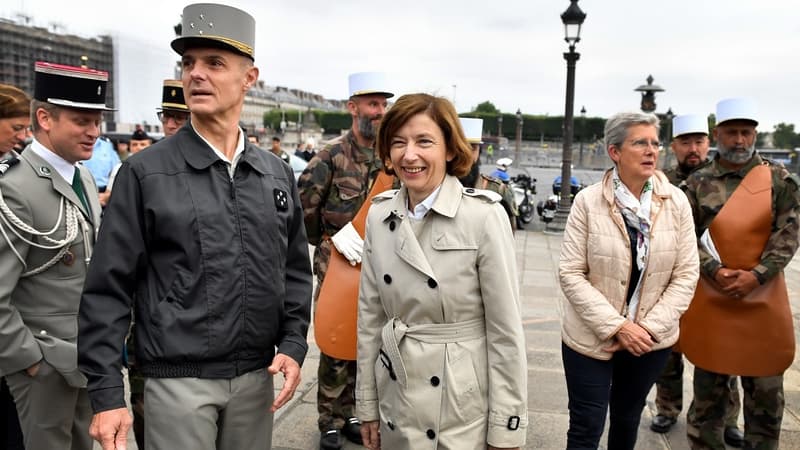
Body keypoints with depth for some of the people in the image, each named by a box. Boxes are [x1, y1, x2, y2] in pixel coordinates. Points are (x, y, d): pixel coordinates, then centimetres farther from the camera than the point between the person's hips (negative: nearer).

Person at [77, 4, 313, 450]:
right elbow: (108, 288, -7)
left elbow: (296, 270, 9)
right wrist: (108, 393, -9)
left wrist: (293, 344, -1)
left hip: (258, 376, 4)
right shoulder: (145, 172, -7)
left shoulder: (278, 175, 4)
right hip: (177, 380, -3)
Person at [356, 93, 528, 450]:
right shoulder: (379, 214, -2)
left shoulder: (484, 216, -15)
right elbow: (370, 316, 3)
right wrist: (367, 404, 6)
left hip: (464, 406, -4)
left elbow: (505, 330, -12)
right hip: (396, 402, 4)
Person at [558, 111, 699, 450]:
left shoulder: (676, 202, -5)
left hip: (651, 339, 3)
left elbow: (686, 274, -4)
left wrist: (649, 327, -12)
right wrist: (616, 327, -18)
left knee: (628, 420, 22)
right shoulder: (588, 201, -12)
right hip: (591, 337, -3)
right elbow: (571, 274, -13)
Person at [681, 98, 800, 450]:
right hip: (710, 298, 1)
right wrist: (716, 272, -15)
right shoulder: (697, 183, 2)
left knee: (765, 389, 10)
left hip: (762, 298, 0)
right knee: (708, 387, 13)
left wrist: (755, 276, -16)